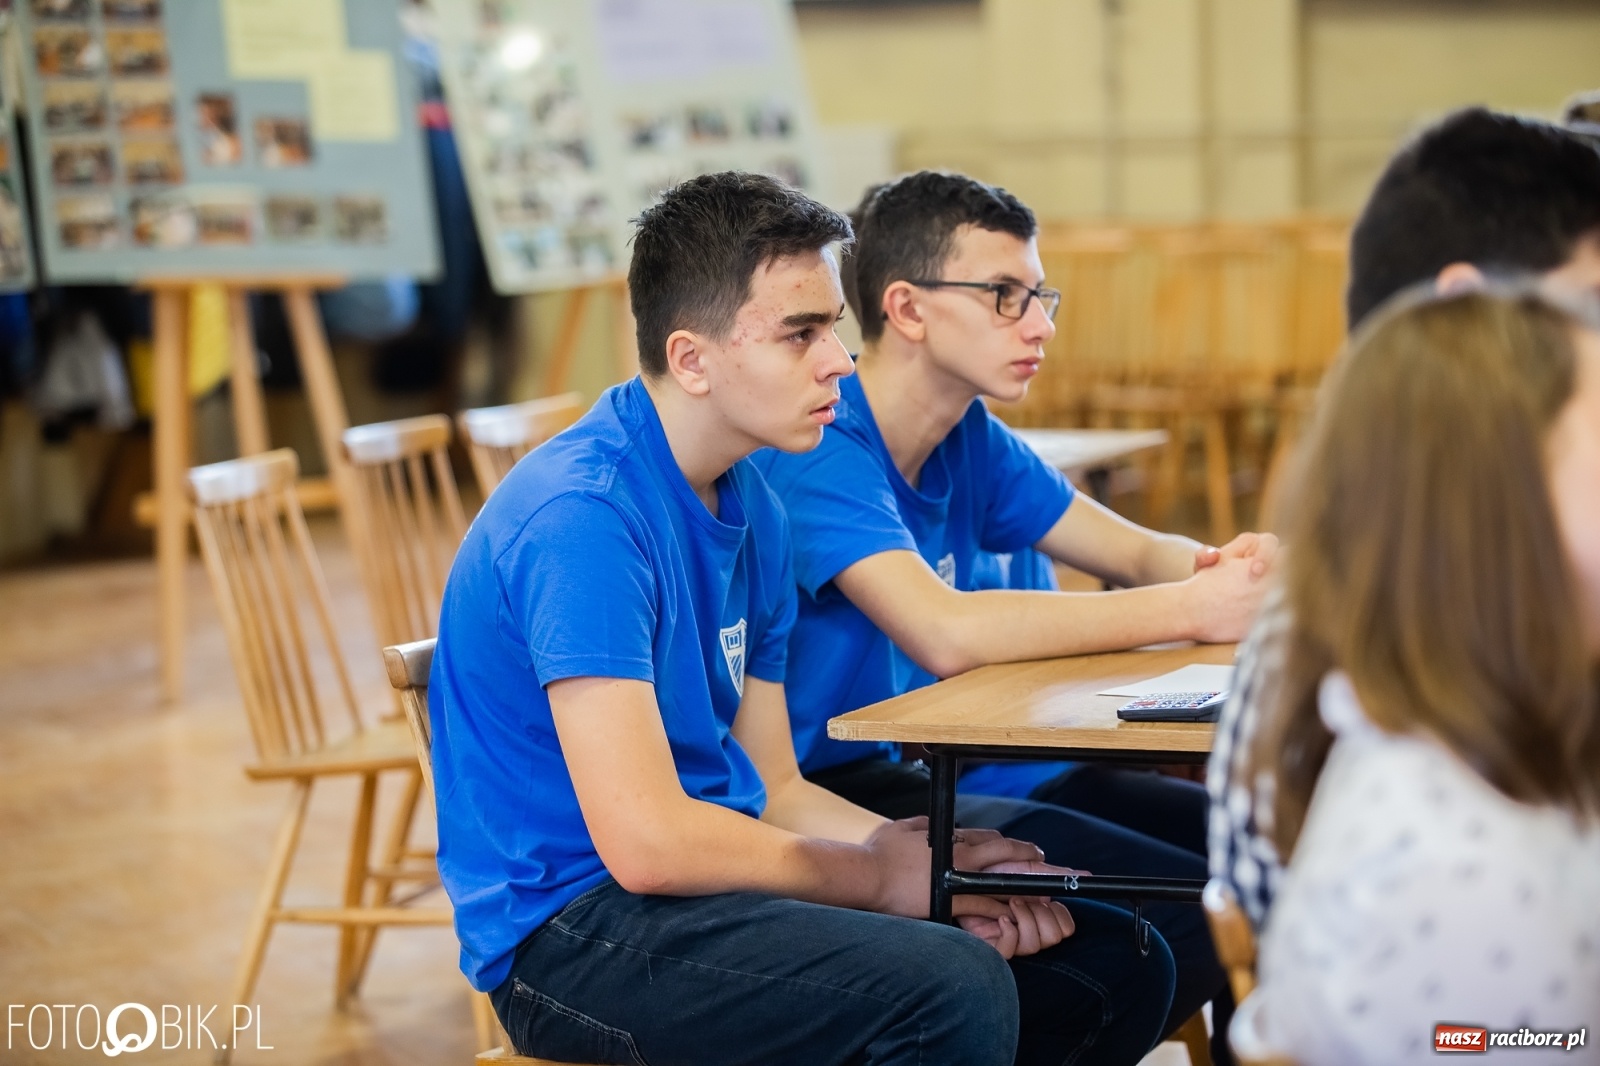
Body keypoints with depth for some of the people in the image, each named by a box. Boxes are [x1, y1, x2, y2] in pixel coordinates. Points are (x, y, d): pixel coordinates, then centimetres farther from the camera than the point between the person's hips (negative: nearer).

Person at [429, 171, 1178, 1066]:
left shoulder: (752, 506, 10)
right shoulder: (581, 514, -20)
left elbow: (774, 789, 13)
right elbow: (645, 841, -24)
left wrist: (937, 866, -4)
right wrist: (881, 875, -11)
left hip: (708, 883, 9)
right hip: (571, 929, -9)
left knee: (1116, 965, 2)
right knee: (952, 992, -30)